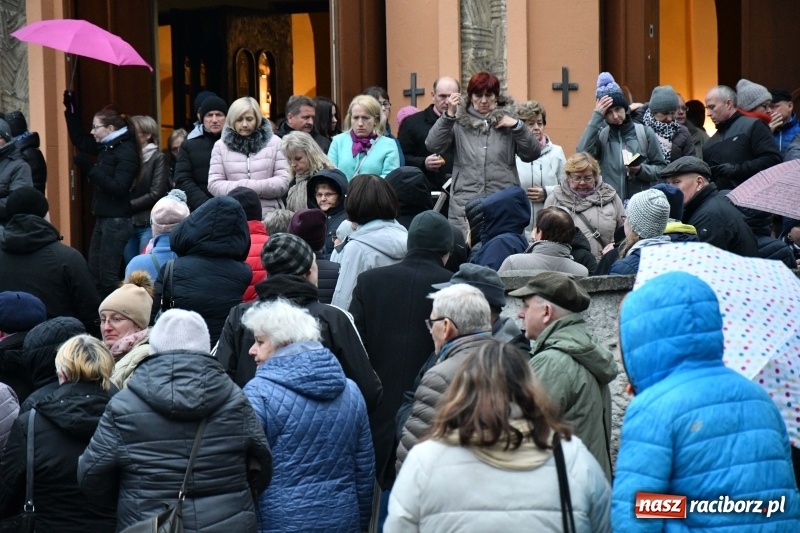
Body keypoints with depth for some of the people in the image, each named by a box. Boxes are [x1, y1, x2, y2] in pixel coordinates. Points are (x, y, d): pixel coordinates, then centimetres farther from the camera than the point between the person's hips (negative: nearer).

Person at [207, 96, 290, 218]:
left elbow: (283, 182, -1)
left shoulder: (274, 142, 6)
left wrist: (249, 187, -11)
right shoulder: (221, 146, 8)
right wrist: (242, 188, -12)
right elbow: (214, 185, 2)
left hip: (270, 217, 0)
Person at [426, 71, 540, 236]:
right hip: (465, 204, 0)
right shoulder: (459, 122, 8)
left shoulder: (506, 120, 10)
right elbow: (434, 146, -4)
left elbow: (533, 154, 6)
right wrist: (449, 115, -13)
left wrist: (517, 126, -7)